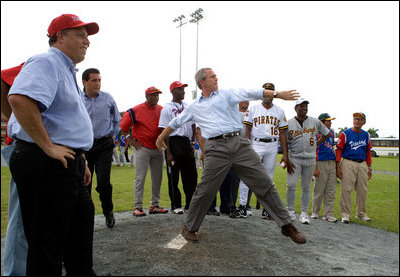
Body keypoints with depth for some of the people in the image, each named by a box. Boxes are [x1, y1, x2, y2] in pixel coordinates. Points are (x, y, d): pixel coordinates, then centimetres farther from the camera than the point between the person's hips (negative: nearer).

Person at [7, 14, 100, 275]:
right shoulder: (46, 63, -11)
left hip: (68, 165, 11)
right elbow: (20, 99, -31)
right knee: (47, 243, 1)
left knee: (81, 231, 21)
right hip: (46, 165, -10)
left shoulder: (68, 71, 21)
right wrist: (48, 147, -25)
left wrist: (81, 158, 23)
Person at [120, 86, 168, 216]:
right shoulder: (136, 110, -6)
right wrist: (131, 141, -6)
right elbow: (123, 128, -5)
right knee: (140, 178, -4)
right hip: (142, 149, -5)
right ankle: (137, 207, 4)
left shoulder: (162, 110, 9)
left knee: (157, 178, 8)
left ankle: (155, 205, 19)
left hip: (157, 149, 5)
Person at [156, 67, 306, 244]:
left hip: (239, 144, 1)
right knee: (205, 191, -1)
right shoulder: (194, 107, 17)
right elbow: (176, 122, 29)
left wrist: (277, 94, -11)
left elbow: (250, 93, 0)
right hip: (216, 149, -1)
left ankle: (286, 225, 12)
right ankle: (189, 228, 19)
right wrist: (160, 138, 34)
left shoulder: (226, 95, 13)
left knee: (264, 183, 0)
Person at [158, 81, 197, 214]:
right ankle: (176, 205, 14)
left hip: (187, 142, 6)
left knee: (191, 174, 9)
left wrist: (192, 141, 12)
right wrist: (168, 152, -14)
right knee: (173, 176, 2)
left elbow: (193, 124, 22)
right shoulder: (167, 108, -5)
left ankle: (190, 203, 21)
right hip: (174, 142, -6)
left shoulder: (188, 106, 14)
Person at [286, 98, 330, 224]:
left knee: (306, 187, 6)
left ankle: (304, 213, 15)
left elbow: (327, 133, 21)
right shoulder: (289, 123, 3)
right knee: (291, 185, -9)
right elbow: (285, 142, 4)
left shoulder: (315, 122, 8)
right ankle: (291, 211, 7)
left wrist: (317, 144, 11)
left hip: (310, 159, 2)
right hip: (294, 158, -2)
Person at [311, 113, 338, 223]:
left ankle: (328, 214, 11)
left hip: (332, 163, 7)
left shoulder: (331, 132, 15)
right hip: (321, 163, -7)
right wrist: (315, 168, -17)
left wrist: (336, 163, 16)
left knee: (331, 190, 5)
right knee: (319, 190, 2)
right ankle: (315, 212, 19)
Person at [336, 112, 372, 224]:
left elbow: (368, 152, 18)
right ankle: (345, 214, 4)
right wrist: (338, 168, -10)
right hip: (348, 163, -5)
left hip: (362, 164, 5)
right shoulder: (345, 134, -2)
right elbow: (339, 151, -4)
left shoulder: (366, 135, 13)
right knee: (346, 189, -5)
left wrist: (369, 168, 14)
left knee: (363, 190, 9)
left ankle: (361, 214, 24)